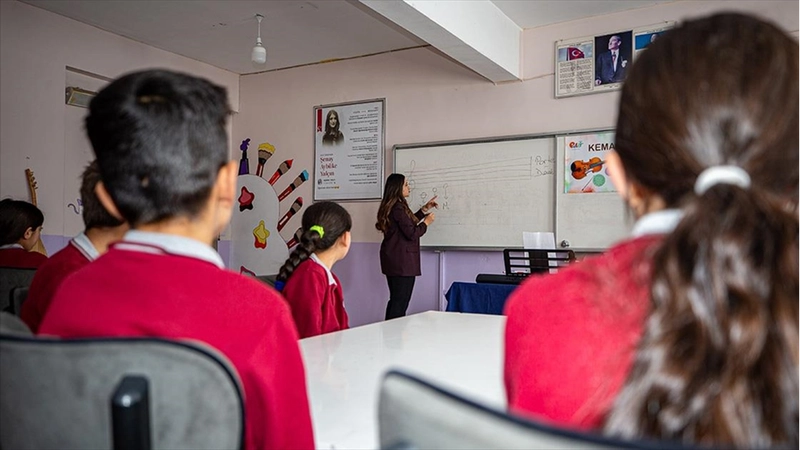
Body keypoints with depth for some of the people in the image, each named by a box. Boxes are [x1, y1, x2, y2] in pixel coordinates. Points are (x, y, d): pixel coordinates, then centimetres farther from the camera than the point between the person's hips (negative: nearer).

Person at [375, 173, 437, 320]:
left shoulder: (390, 207, 13)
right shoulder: (399, 208, -18)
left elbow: (407, 222, 25)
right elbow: (411, 233, -19)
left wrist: (424, 209, 24)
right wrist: (426, 223, -4)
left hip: (392, 259, 10)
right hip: (402, 260, -10)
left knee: (395, 299, 16)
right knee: (401, 302, -4)